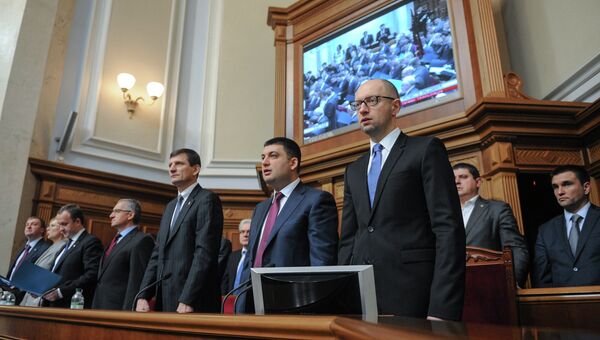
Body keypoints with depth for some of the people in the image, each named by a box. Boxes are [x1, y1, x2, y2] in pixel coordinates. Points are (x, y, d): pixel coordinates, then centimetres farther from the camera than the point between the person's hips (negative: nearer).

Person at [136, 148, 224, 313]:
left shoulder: (207, 199, -7)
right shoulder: (171, 206, 18)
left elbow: (204, 253, -17)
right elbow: (157, 254, 15)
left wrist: (187, 301, -21)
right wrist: (143, 296, 6)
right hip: (165, 300, 7)